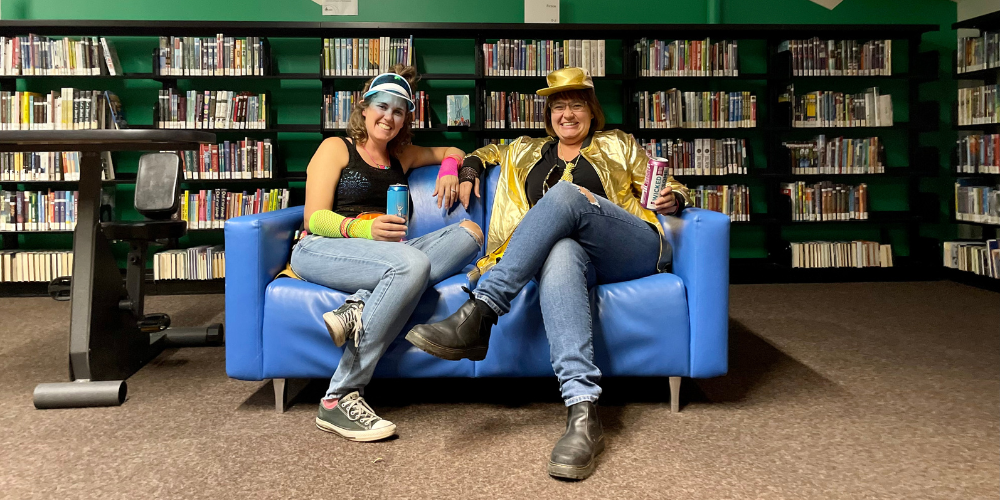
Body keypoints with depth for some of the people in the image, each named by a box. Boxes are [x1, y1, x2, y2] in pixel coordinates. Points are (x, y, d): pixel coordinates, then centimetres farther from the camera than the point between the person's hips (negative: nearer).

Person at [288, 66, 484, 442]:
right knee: (412, 263, -37)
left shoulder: (401, 156, 27)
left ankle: (362, 308, -34)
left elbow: (454, 151, 41)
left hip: (381, 256, 6)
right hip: (320, 249, -6)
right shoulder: (337, 148, 11)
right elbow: (315, 218, -2)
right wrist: (363, 229, -21)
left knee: (470, 231, -16)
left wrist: (449, 169, 16)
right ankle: (338, 400, -36)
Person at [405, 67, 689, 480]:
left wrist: (672, 198, 0)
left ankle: (478, 314, -44)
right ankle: (583, 413, -57)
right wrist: (468, 168, 24)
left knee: (565, 193, -32)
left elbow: (667, 188, 24)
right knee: (560, 253, -41)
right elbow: (486, 151, 46)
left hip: (636, 250, -1)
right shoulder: (527, 152, 31)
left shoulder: (619, 145, 25)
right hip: (575, 252, 1)